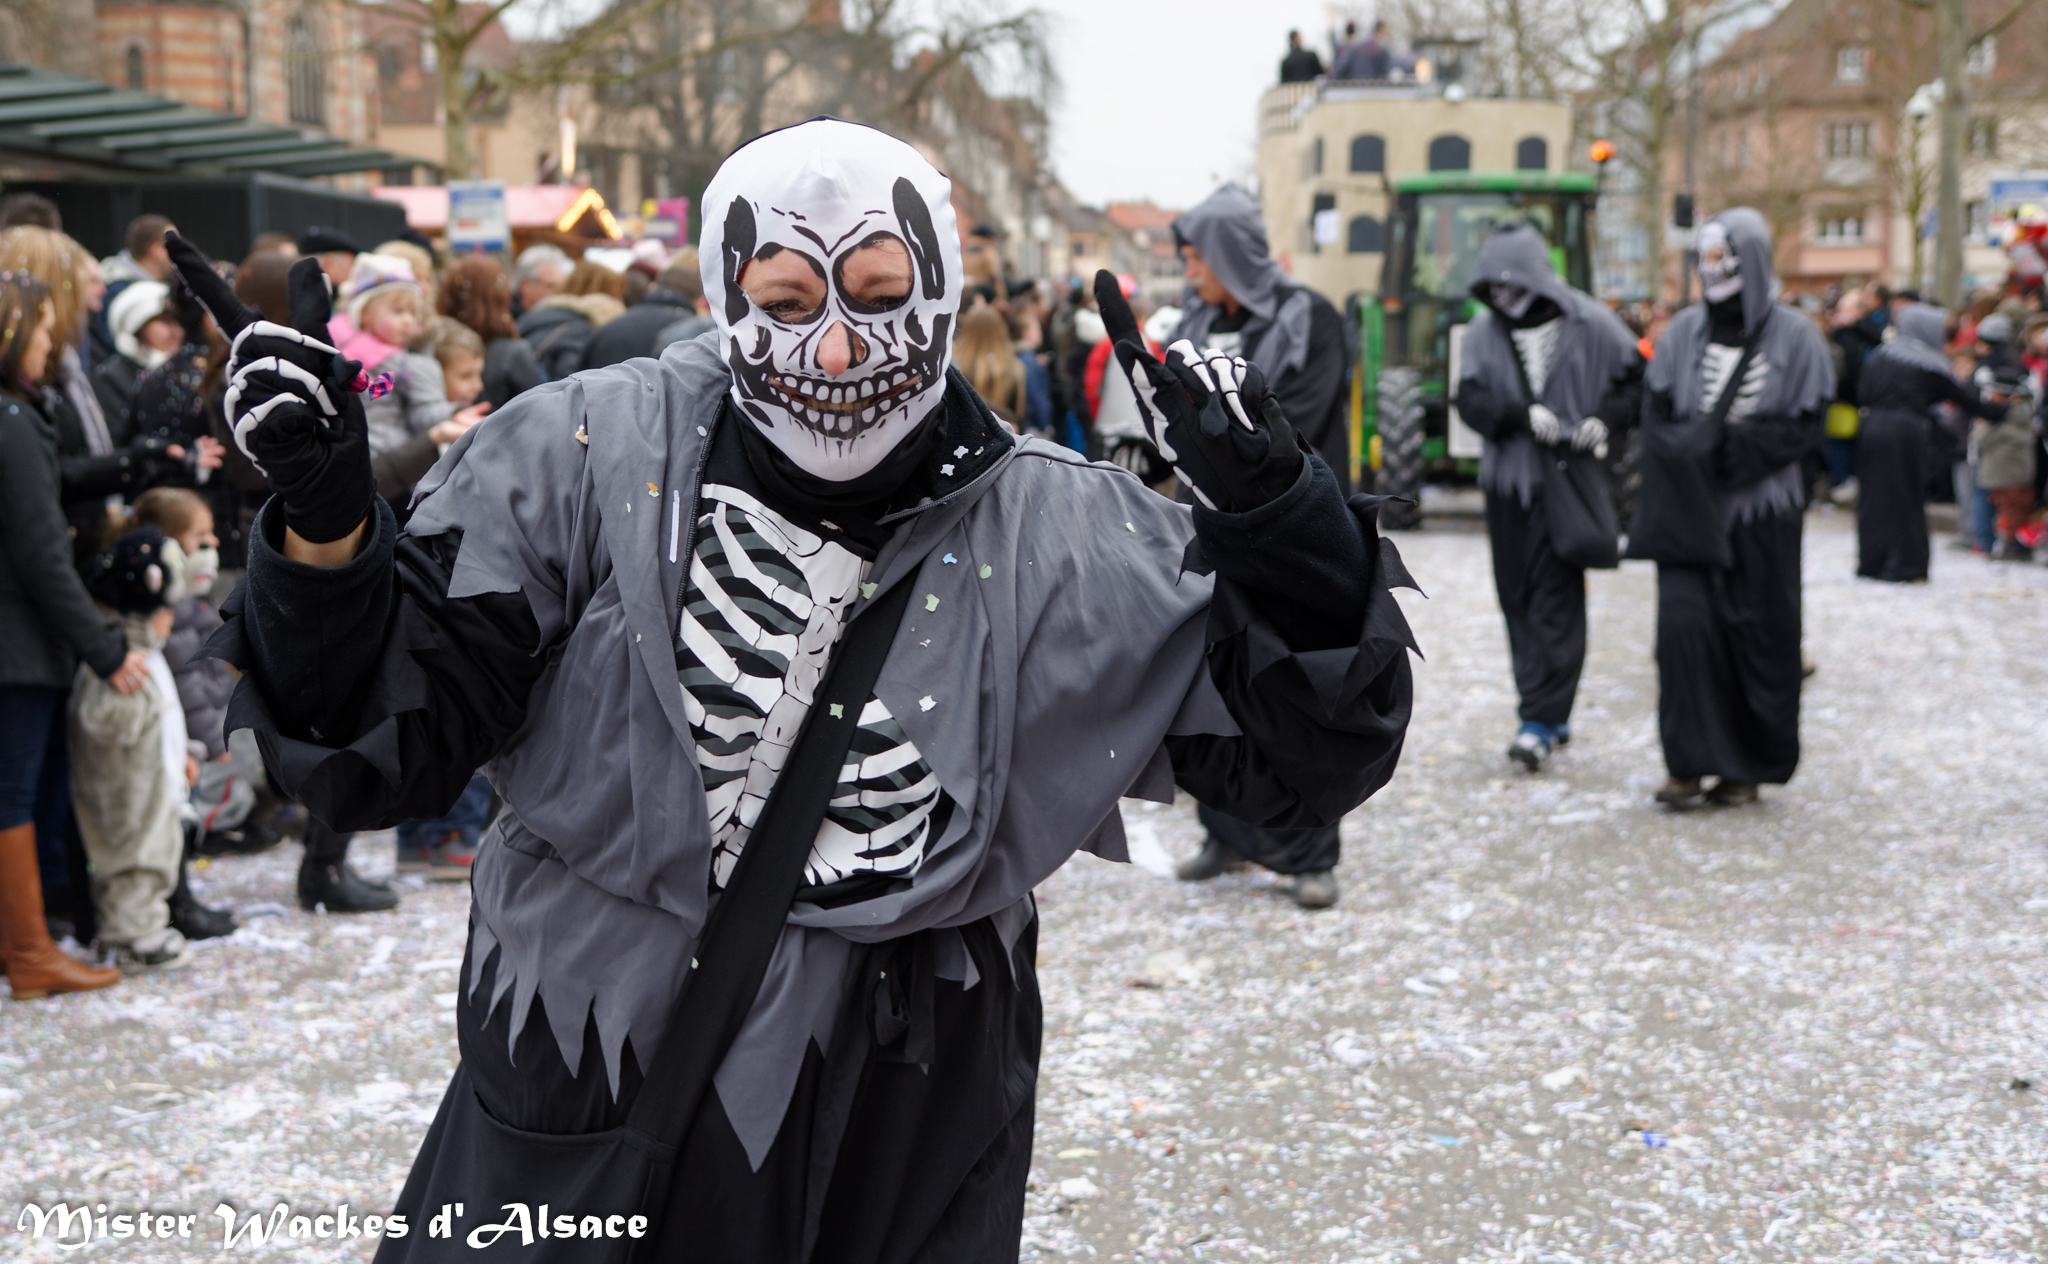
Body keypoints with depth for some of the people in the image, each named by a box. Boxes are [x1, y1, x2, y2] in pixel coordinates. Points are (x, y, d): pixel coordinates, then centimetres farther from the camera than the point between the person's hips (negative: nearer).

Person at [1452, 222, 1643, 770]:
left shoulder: (1589, 324, -5)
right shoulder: (1484, 331, 4)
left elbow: (1636, 378, 3)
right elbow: (1469, 397, -4)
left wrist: (1606, 421, -13)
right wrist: (1523, 414, -20)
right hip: (1507, 482, 4)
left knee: (1556, 599, -8)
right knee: (1517, 597, 7)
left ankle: (1543, 720, -7)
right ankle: (1551, 716, 18)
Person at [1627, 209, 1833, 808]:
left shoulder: (1795, 337, -1)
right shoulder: (1684, 332, 6)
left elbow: (1806, 426, -5)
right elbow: (1656, 415, 3)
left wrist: (1735, 444, -16)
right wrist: (1700, 445, -14)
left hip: (1761, 513, -1)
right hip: (1690, 508, 2)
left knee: (1759, 636, 3)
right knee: (1683, 623, -10)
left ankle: (1750, 767, 16)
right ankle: (1690, 763, -4)